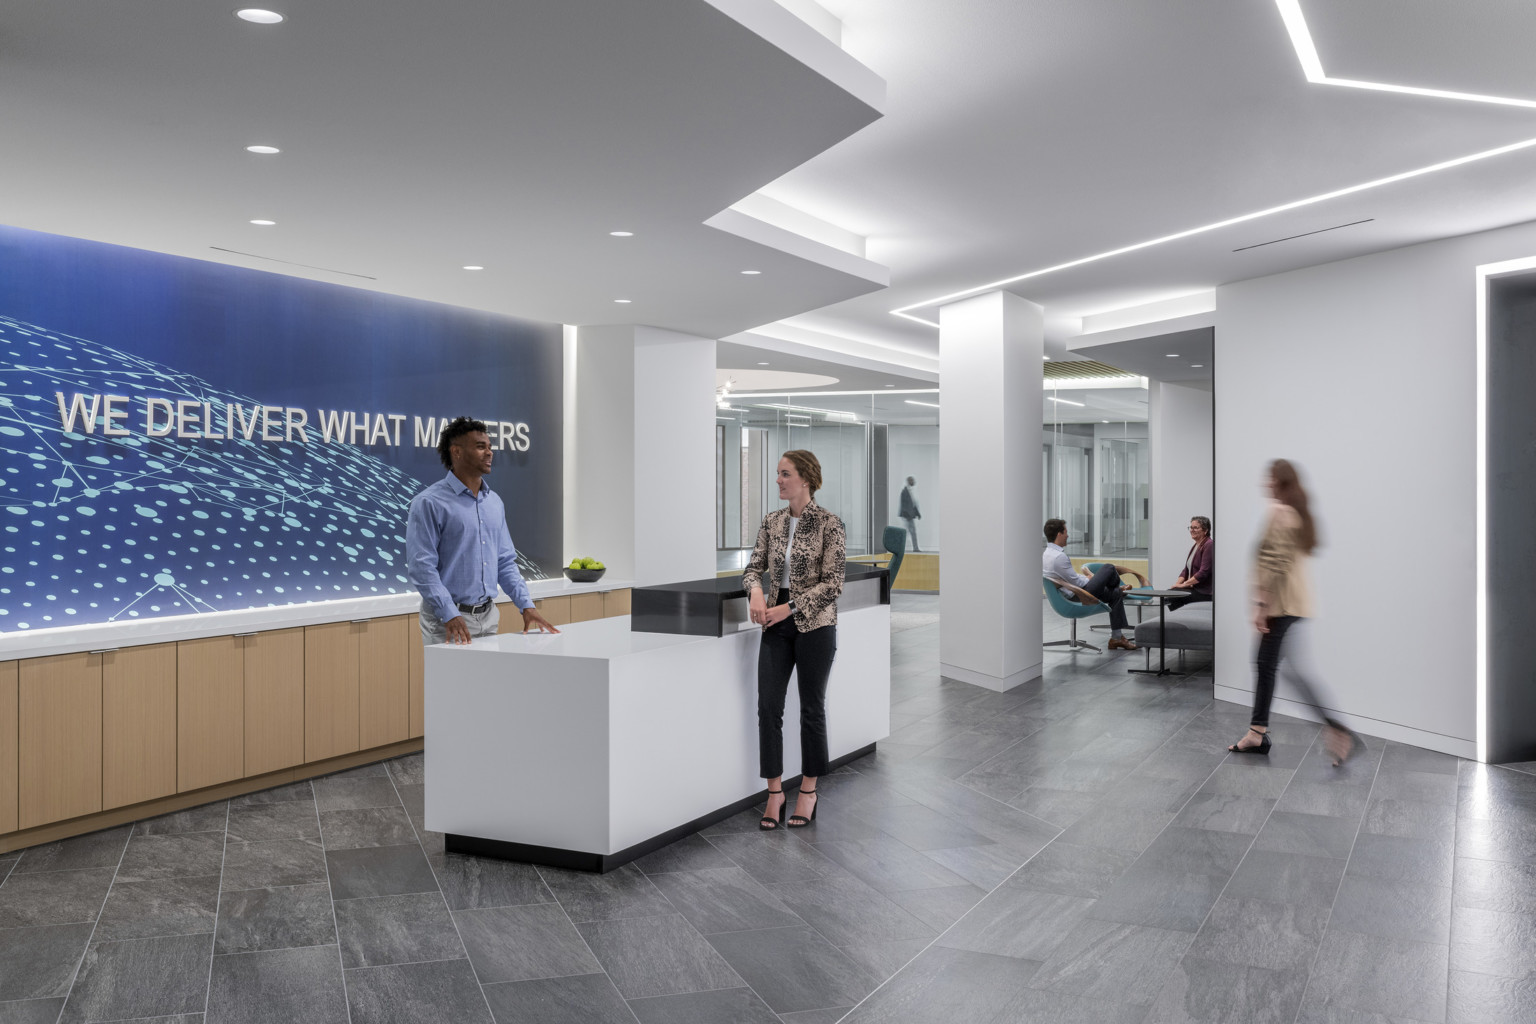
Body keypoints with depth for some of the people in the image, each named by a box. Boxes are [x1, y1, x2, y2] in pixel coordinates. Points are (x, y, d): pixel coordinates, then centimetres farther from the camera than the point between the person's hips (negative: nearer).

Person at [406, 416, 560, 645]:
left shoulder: (495, 502, 11)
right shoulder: (429, 503, -9)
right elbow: (421, 566, -15)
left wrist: (526, 604, 5)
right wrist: (450, 615, -23)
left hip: (489, 617, 6)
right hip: (447, 622, -6)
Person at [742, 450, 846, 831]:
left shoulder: (828, 524, -11)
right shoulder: (772, 521, 6)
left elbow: (832, 583, -14)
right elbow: (754, 565, 7)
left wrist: (788, 607, -19)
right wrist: (756, 590, -15)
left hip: (814, 625, -5)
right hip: (776, 626, 5)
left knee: (812, 707, 7)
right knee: (768, 705, 1)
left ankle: (808, 791, 22)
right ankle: (775, 790, 14)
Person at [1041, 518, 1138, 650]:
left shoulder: (1046, 554, 5)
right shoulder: (1059, 556, -26)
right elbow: (1077, 582, -19)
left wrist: (1085, 577, 11)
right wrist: (1089, 579, 0)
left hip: (1067, 595, 10)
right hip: (1079, 596, -10)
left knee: (1115, 594, 14)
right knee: (1109, 569, -5)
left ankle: (1117, 637, 18)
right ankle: (1121, 587, 31)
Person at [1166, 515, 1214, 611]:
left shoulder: (1209, 545, -12)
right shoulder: (1195, 546, 18)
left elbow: (1203, 573, -19)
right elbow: (1186, 570, 17)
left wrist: (1184, 584, -18)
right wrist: (1178, 583, 0)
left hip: (1204, 592, -9)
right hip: (1193, 589, 9)